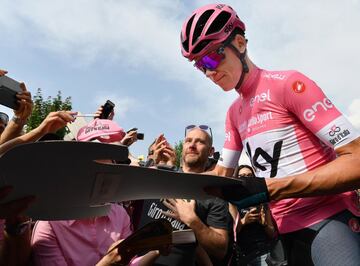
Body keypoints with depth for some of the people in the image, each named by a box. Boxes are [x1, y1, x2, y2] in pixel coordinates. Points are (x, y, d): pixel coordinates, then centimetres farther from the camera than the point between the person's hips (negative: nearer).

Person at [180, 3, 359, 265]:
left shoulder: (288, 84, -12)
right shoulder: (234, 113, 11)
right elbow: (221, 175, 14)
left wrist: (269, 189, -25)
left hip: (328, 219, -6)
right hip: (283, 227, 7)